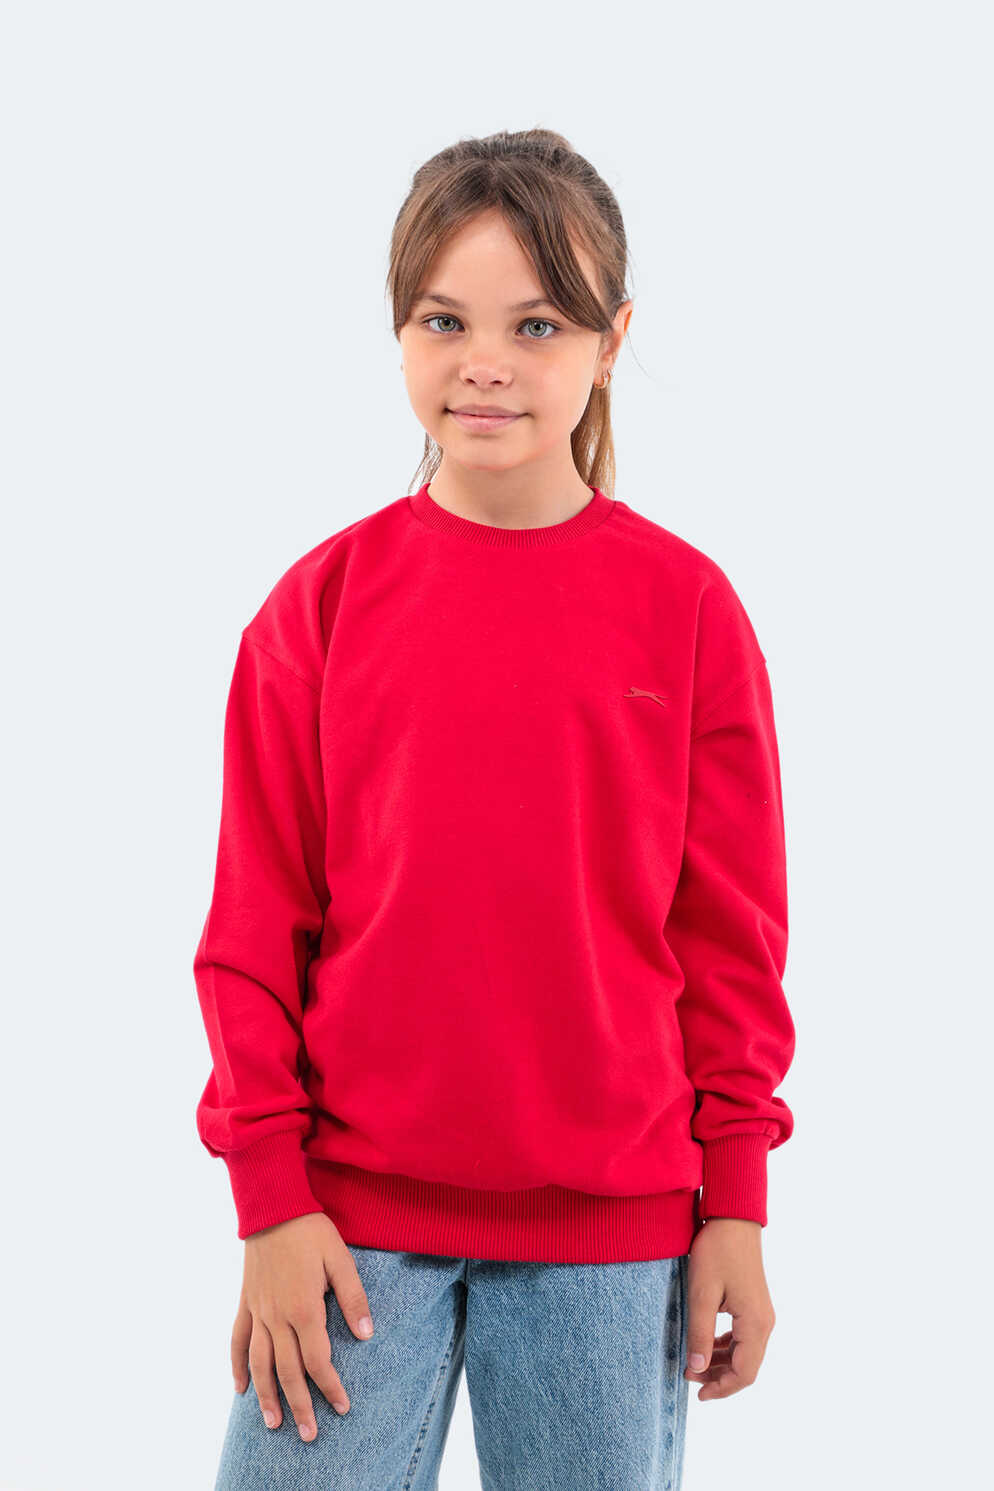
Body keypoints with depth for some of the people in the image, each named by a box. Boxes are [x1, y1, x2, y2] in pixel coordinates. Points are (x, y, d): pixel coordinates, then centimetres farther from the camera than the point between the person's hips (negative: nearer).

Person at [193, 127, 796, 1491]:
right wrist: (271, 1196, -2)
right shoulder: (322, 601, 0)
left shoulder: (687, 605, 0)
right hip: (355, 1214, 0)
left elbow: (731, 933, 3)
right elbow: (256, 924, 2)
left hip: (614, 1225, 0)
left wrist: (735, 1202, 1)